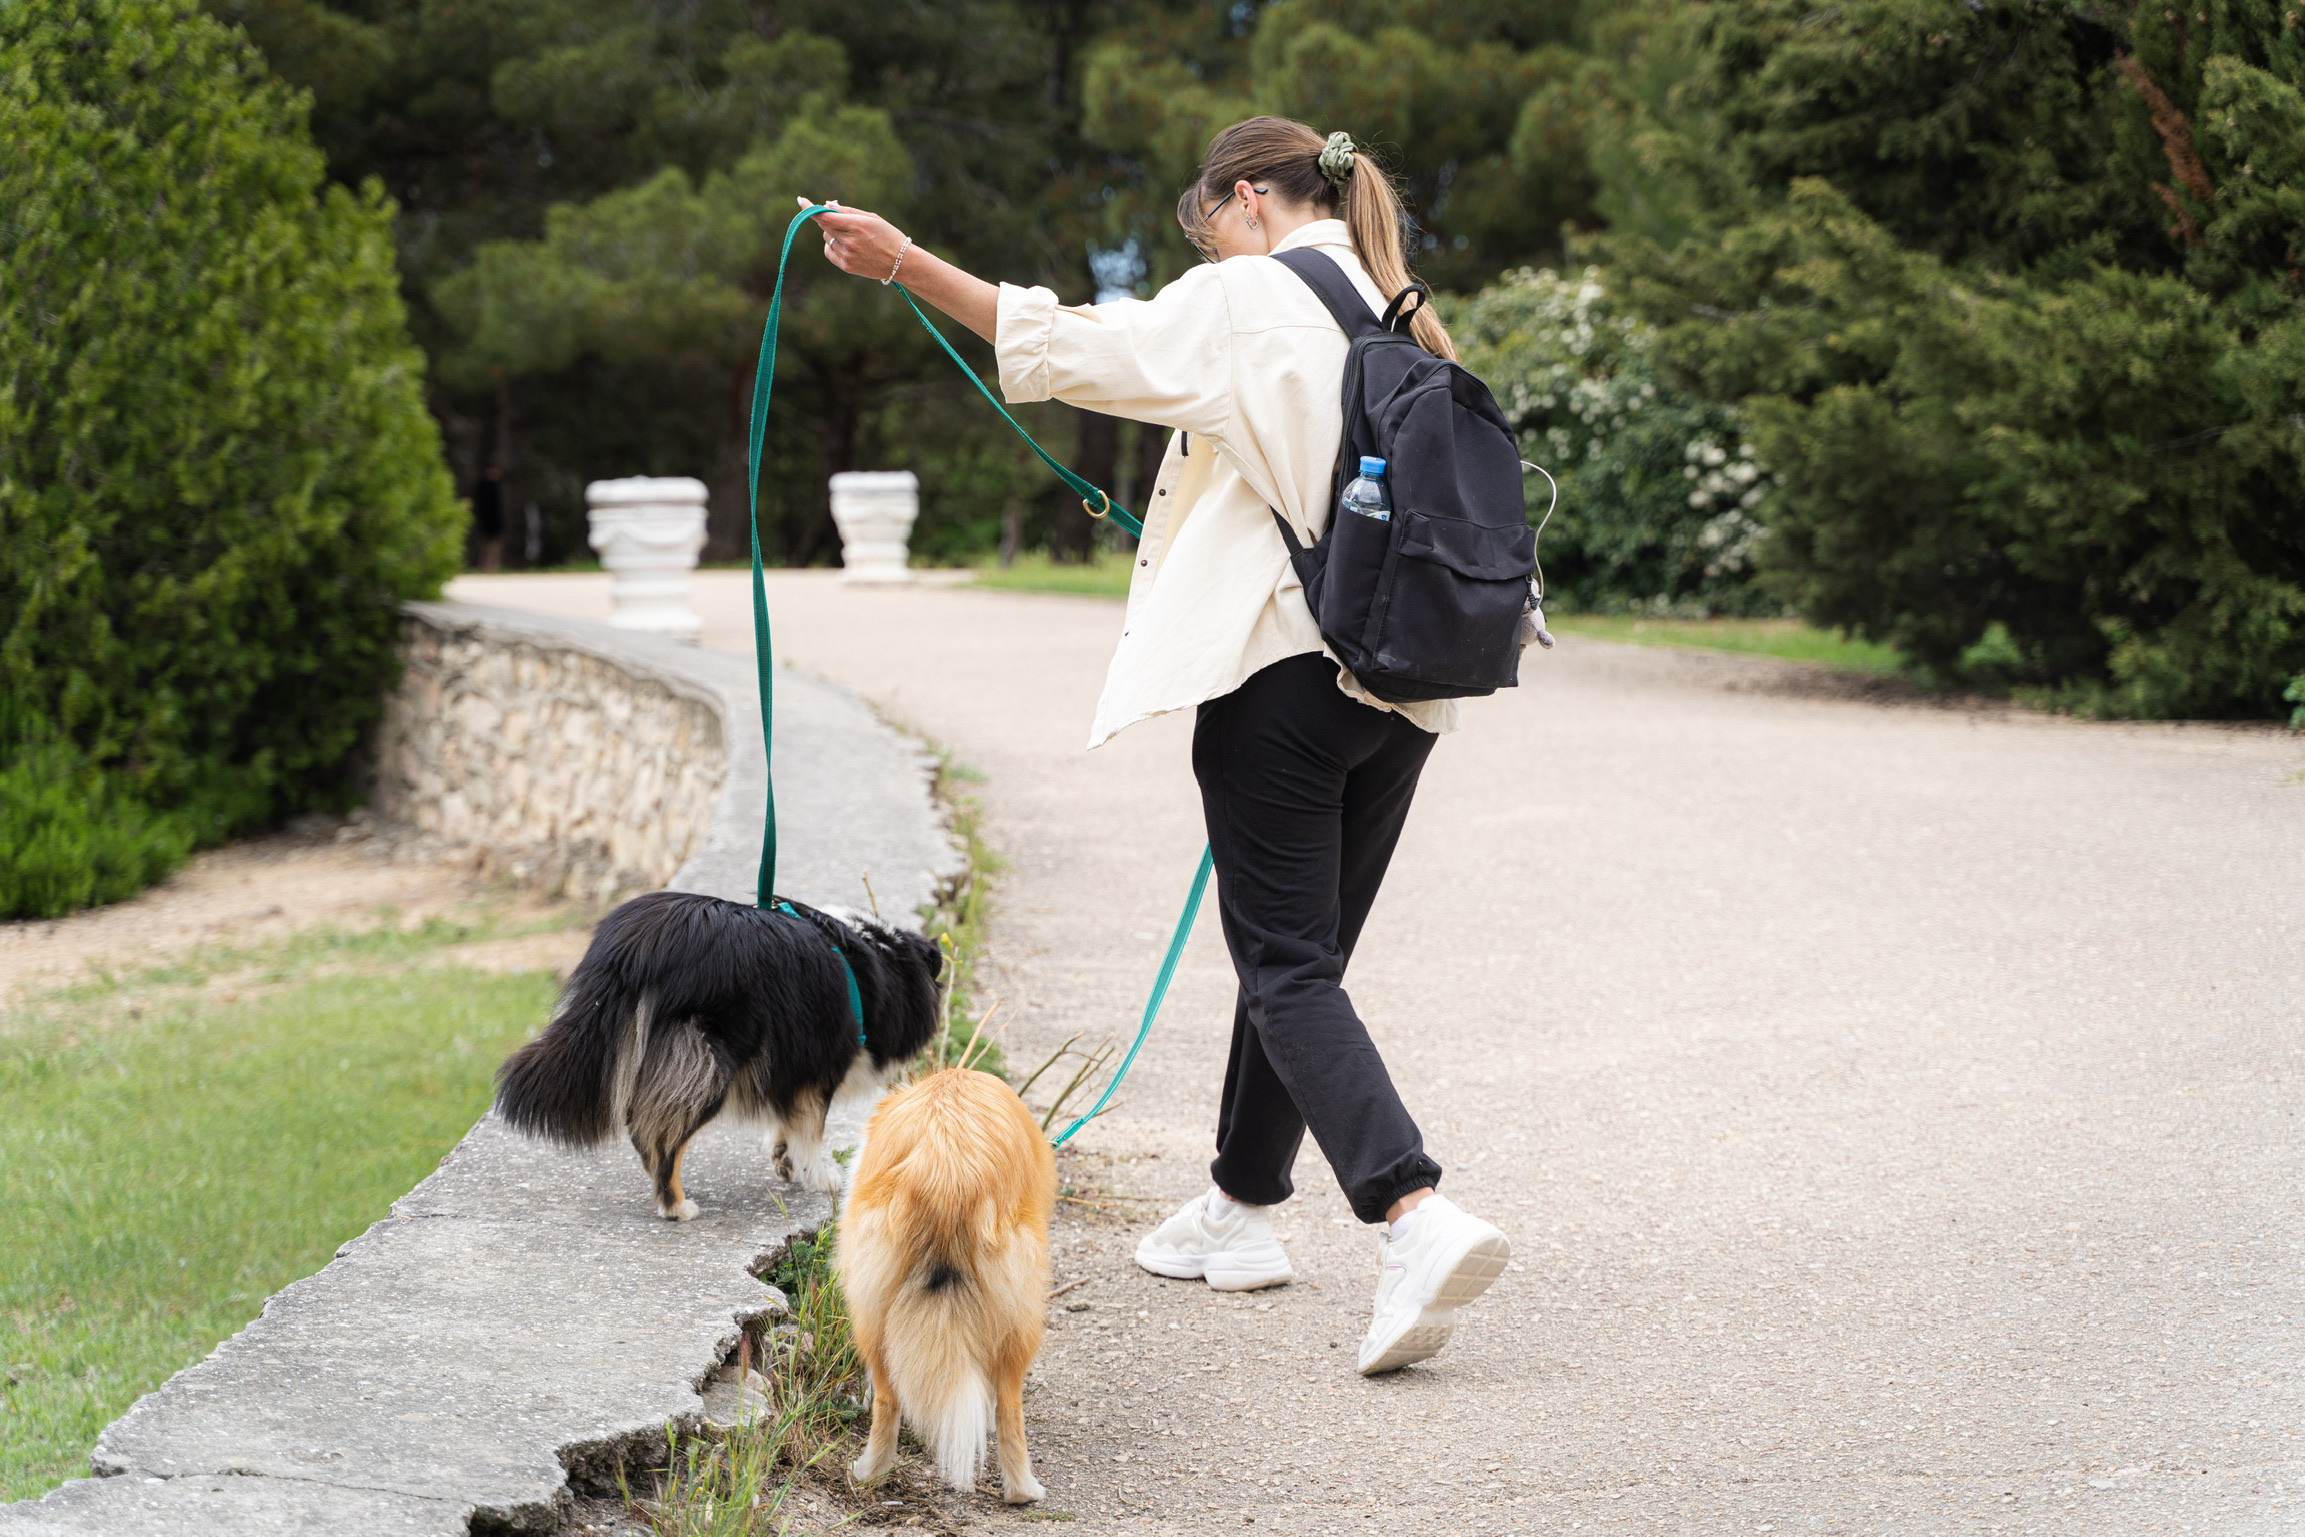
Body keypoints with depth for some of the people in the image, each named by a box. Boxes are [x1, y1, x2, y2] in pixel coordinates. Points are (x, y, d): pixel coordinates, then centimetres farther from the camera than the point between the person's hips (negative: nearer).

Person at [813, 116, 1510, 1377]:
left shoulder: (1243, 302, -4)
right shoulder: (1400, 322, 15)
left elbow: (1064, 347, -7)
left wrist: (905, 263, -1)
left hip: (1282, 669, -7)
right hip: (1403, 680, 7)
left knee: (1290, 968, -8)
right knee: (1301, 953, 17)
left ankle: (1416, 1215, -25)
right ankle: (1240, 1211, 29)